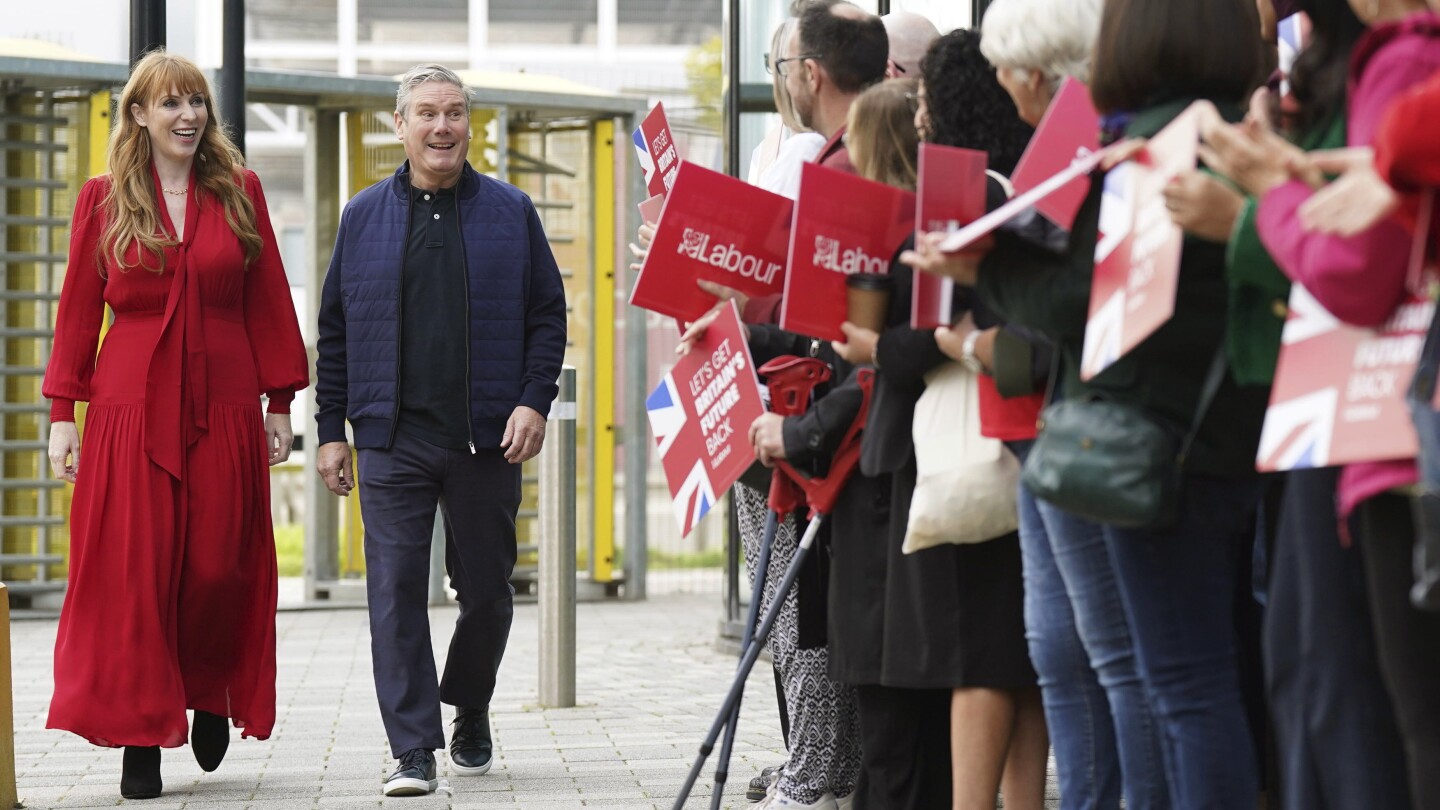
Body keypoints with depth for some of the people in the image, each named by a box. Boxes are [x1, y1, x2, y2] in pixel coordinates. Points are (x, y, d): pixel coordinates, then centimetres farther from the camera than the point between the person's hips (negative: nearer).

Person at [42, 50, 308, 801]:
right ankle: (141, 739, 2)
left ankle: (212, 695, 26)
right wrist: (62, 413, 0)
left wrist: (279, 402, 5)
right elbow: (78, 310, 5)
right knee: (134, 569, -4)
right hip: (131, 408, -1)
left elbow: (269, 303, 9)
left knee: (220, 566, -2)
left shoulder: (238, 192, 7)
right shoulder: (103, 201, 4)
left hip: (225, 410, 1)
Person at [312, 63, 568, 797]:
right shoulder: (363, 216, 8)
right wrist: (331, 429, 4)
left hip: (487, 437, 0)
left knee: (486, 590, 8)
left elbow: (547, 317, 6)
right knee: (396, 591, -8)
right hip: (393, 438, 0)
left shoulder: (511, 213, 6)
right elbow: (335, 331, 9)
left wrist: (534, 402, -7)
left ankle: (470, 715, 33)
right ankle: (413, 750, -6)